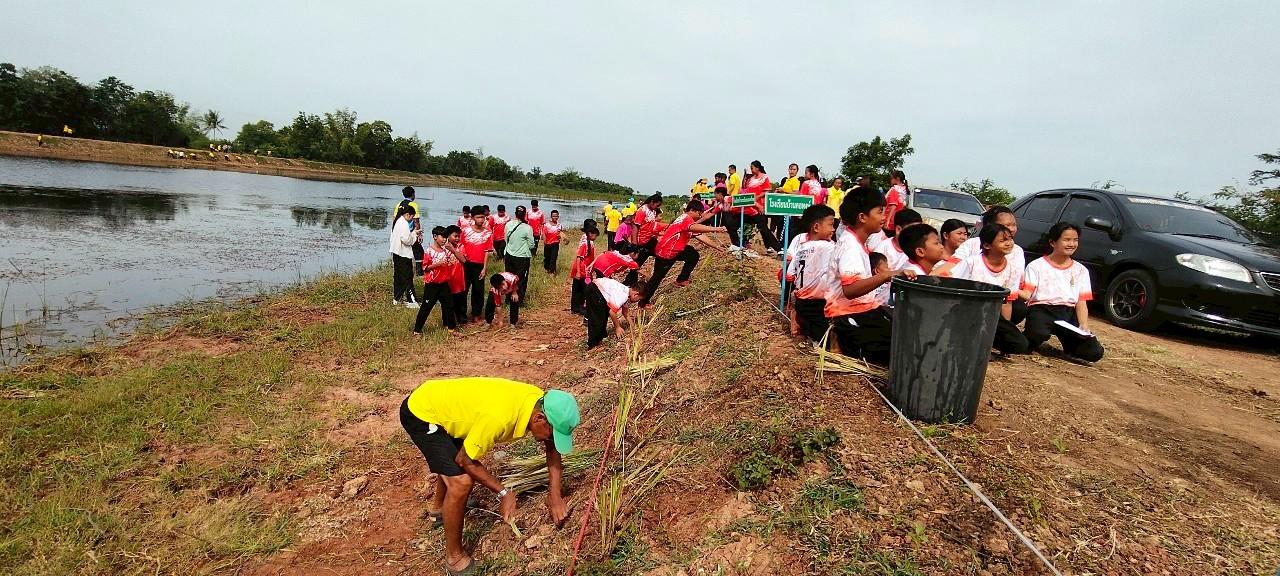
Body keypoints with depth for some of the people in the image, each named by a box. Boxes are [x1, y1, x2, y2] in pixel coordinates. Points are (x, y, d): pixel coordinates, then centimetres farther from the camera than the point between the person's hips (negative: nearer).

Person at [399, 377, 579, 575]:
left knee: (453, 462, 30)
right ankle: (454, 557, 5)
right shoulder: (499, 417, -38)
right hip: (420, 413, -8)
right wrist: (503, 493, -15)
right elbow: (465, 460, -22)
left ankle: (438, 506, 59)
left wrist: (555, 494, -6)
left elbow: (552, 448, 0)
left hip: (440, 401, 8)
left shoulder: (541, 403, -15)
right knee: (461, 482, -16)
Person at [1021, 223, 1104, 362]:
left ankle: (1068, 341, 16)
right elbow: (1027, 293, -4)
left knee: (1094, 352, -16)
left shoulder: (1081, 270, 17)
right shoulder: (1036, 266, 5)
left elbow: (1082, 302, 12)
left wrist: (1084, 327, -4)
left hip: (1068, 313, 4)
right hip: (1041, 310, -4)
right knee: (1038, 334, -40)